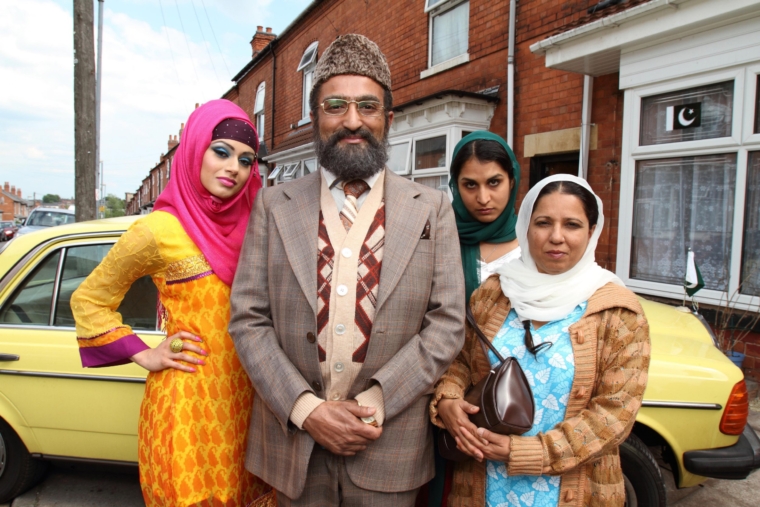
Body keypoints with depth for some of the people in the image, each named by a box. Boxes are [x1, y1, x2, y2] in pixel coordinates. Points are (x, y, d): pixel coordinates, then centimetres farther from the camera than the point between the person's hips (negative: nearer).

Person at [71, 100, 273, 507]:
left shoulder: (247, 224, 3)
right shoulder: (160, 229, -12)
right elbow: (89, 299, 1)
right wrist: (144, 356, -4)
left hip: (243, 394, 5)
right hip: (189, 397, -4)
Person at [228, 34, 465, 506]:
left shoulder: (432, 210, -2)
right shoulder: (274, 206, 0)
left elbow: (447, 324, -5)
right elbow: (248, 320, -2)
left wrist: (374, 403, -13)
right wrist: (305, 409, -12)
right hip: (294, 437, 1)